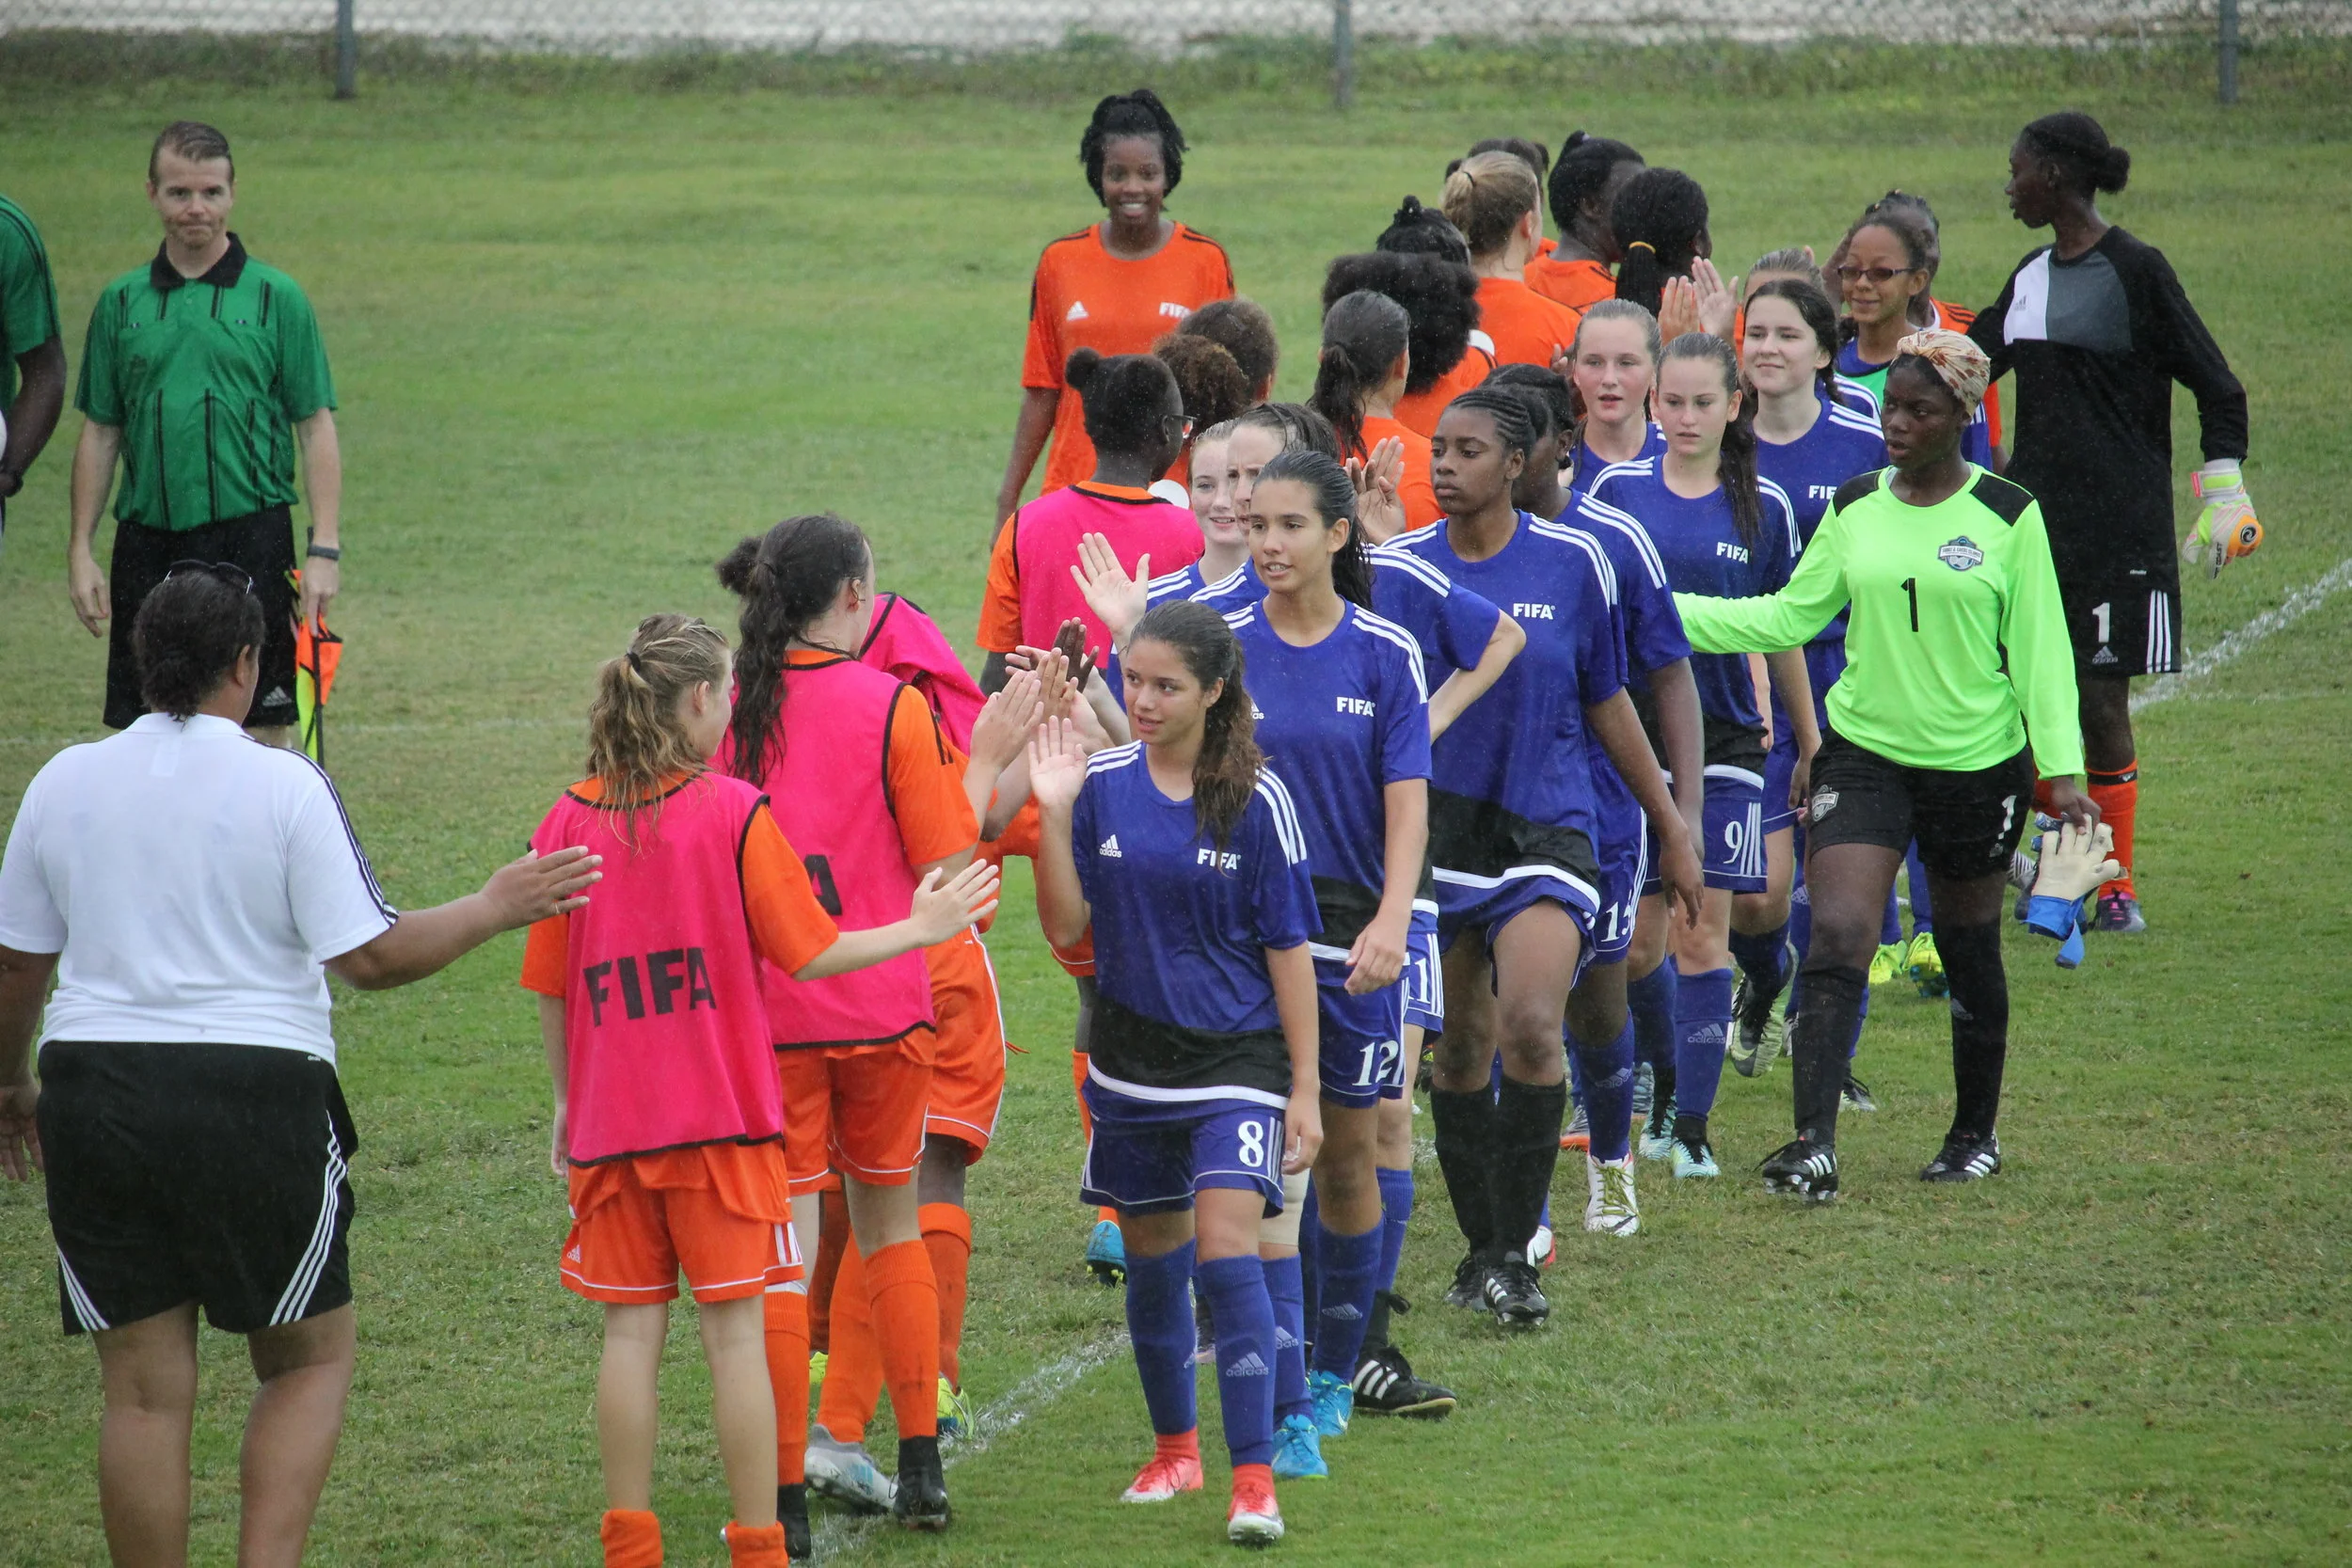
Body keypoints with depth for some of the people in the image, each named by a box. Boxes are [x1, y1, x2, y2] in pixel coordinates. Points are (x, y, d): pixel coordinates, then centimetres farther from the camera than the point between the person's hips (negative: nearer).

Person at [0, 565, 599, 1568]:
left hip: (94, 1092, 3)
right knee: (309, 1360, 14)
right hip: (257, 1099, -3)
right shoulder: (283, 787, -8)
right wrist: (494, 909, 4)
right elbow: (370, 957, -10)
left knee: (143, 1391, 8)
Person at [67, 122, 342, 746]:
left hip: (250, 538, -2)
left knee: (263, 729, -2)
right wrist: (81, 549, 6)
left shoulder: (277, 298, 2)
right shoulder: (120, 303, 9)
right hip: (147, 545, 3)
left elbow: (317, 430, 1)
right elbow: (99, 435, 13)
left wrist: (325, 551, -6)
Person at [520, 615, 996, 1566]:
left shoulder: (570, 820, 1)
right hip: (722, 1114, -3)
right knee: (734, 1329, 0)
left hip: (610, 1121, 3)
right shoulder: (732, 812, -9)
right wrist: (918, 929, 8)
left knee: (631, 1328, 7)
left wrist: (567, 1102, 20)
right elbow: (806, 953, -6)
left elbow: (548, 988, 7)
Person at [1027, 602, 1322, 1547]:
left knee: (1226, 1247, -17)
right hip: (1133, 1060, 4)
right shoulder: (1102, 784, -1)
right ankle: (1174, 1448, 34)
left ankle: (1254, 1479, -17)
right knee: (1151, 1255, 14)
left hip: (1236, 1057, -4)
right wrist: (1053, 815, -14)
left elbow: (1289, 947, -3)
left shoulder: (1256, 799, -8)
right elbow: (1066, 929, -2)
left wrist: (1305, 1088, -4)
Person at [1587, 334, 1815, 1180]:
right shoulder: (1617, 492, 1)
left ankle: (1691, 1128, 2)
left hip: (1723, 737, 0)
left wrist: (1811, 743, 18)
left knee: (1705, 932, -2)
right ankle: (1661, 1091, 20)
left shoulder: (1763, 507, 3)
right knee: (1641, 928, 0)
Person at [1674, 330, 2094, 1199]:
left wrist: (2061, 767, -10)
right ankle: (1814, 1143, -20)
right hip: (1864, 752, 2)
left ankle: (1975, 1134, 32)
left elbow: (2041, 647, -4)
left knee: (1971, 955, 12)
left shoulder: (2008, 516, -6)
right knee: (1835, 938, -15)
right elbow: (1790, 615, 6)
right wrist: (1668, 611, -2)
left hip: (1978, 764, -2)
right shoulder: (1854, 507, 3)